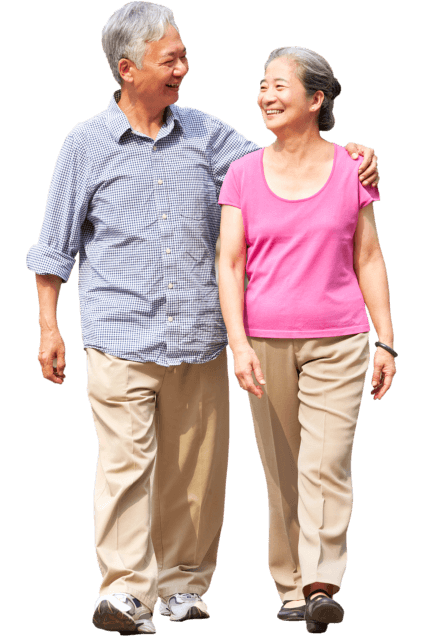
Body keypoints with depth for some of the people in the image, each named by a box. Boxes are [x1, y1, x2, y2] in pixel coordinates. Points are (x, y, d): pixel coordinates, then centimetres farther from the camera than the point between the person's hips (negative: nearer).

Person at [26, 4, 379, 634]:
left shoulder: (204, 134, 9)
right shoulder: (87, 144, 3)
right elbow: (56, 245, 7)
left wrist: (348, 155, -1)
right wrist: (49, 326, 5)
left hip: (199, 338, 3)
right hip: (120, 337, -3)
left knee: (194, 466, 6)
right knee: (125, 459, -13)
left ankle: (183, 583, 18)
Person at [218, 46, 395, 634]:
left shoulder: (351, 170, 2)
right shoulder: (244, 173, 3)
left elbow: (369, 259, 6)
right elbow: (229, 264, -1)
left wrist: (386, 341, 2)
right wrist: (238, 343, -12)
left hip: (338, 341, -1)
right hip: (266, 340, 1)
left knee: (327, 464, -13)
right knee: (281, 470, 5)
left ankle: (322, 588, -18)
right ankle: (290, 587, 13)